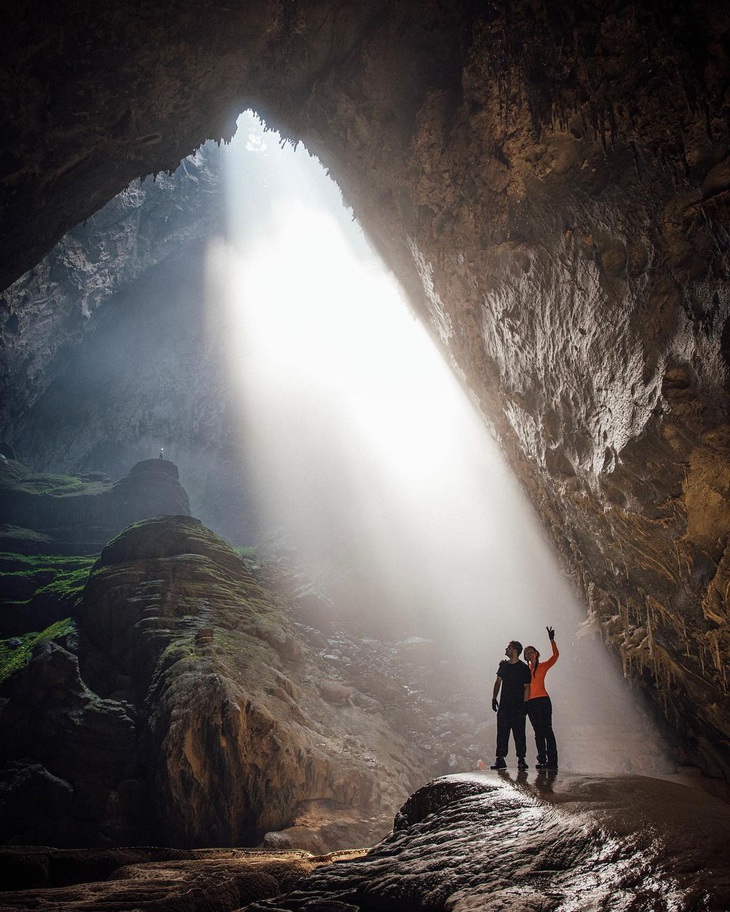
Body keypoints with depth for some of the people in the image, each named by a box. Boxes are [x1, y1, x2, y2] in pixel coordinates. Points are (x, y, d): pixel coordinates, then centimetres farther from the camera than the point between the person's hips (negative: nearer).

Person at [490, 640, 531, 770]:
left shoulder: (523, 668, -4)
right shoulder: (503, 665, 12)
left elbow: (527, 687, -5)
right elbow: (498, 682, 16)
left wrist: (524, 703, -13)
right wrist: (494, 698, 9)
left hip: (518, 705, -5)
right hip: (504, 704, 5)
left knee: (519, 733, -1)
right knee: (502, 732, 2)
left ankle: (521, 759, 5)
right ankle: (500, 759, 4)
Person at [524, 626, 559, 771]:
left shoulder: (543, 666, 3)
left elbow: (555, 655, -10)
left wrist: (552, 640, -18)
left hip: (543, 700, -4)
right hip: (530, 703, 5)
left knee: (547, 730, -7)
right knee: (538, 732, 7)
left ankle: (552, 761, -7)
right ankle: (542, 760, 10)